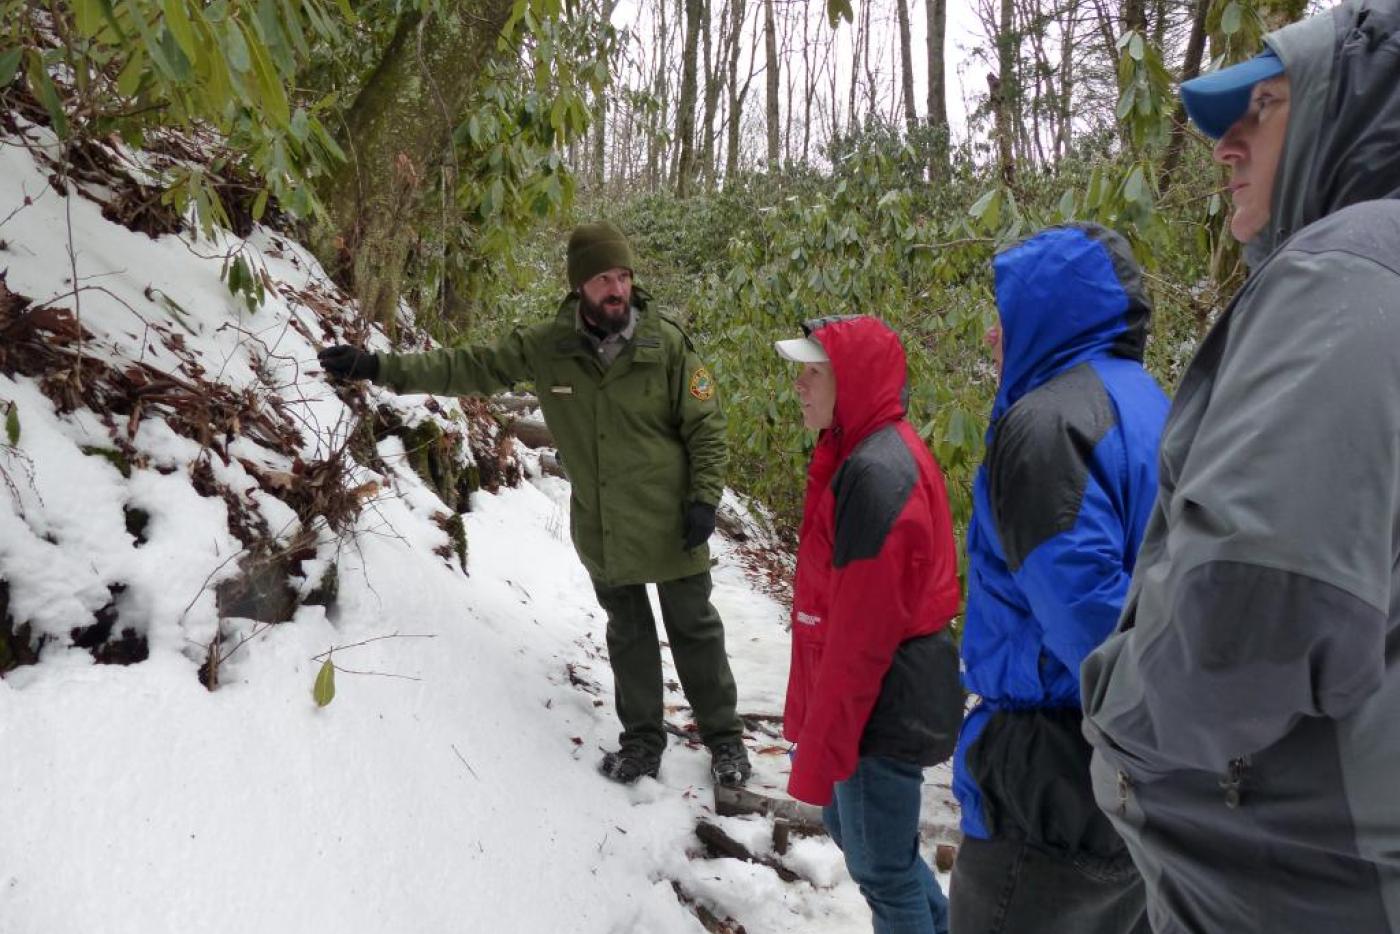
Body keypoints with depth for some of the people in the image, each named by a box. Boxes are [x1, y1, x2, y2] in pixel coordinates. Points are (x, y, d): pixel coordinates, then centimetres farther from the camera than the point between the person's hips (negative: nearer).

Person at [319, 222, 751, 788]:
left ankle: (723, 736, 31)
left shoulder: (666, 343, -14)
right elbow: (470, 368, -4)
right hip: (600, 530, 3)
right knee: (627, 633, 18)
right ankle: (642, 739, 35)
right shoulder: (546, 346, -8)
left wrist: (705, 498, -13)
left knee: (694, 629, 12)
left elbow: (706, 427, -7)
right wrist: (379, 368, -8)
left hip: (670, 524, -2)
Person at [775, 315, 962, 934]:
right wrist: (812, 714, 17)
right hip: (878, 691, 9)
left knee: (881, 866, 8)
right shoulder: (862, 453, 7)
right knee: (848, 823, 24)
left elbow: (860, 635, -24)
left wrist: (819, 747, -17)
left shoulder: (876, 473, -24)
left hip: (882, 704, -9)